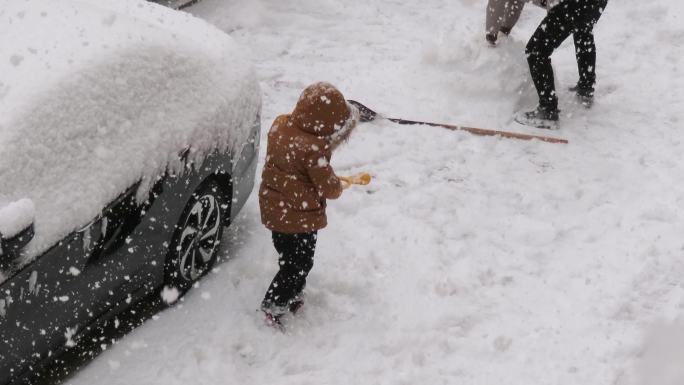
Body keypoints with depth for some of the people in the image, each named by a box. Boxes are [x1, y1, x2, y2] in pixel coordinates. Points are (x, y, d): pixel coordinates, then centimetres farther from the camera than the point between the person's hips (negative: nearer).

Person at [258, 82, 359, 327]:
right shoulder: (313, 150, -29)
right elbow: (328, 186, -20)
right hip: (299, 218, -8)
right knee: (299, 263, 8)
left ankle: (292, 296, 39)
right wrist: (338, 187, 4)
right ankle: (274, 306, 12)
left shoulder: (280, 126, -5)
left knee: (288, 257, 24)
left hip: (274, 209, 8)